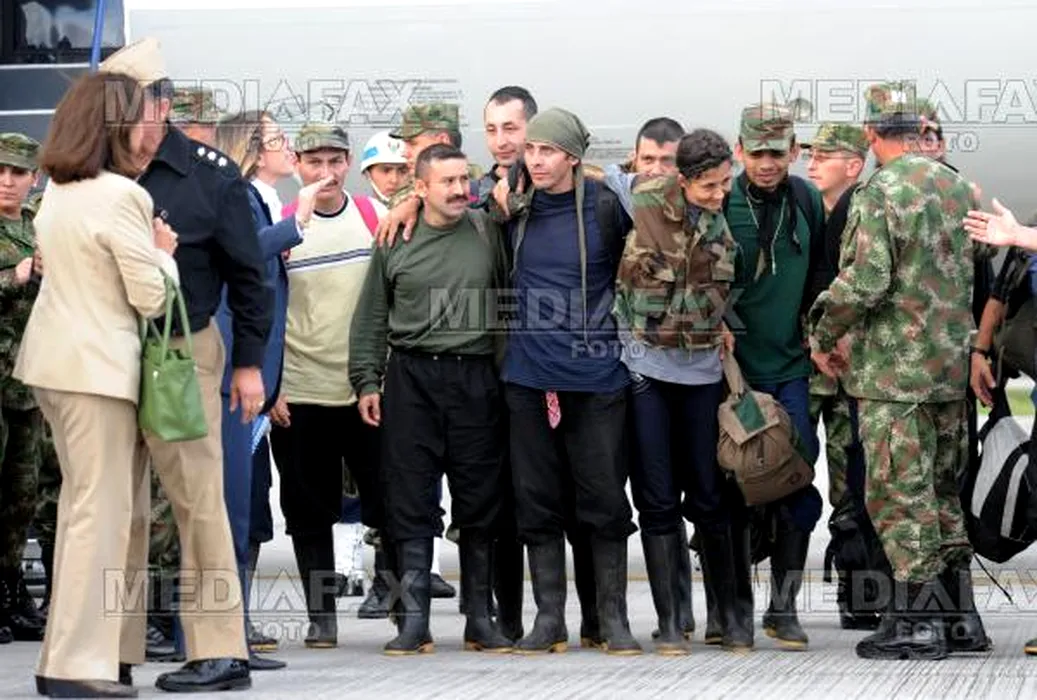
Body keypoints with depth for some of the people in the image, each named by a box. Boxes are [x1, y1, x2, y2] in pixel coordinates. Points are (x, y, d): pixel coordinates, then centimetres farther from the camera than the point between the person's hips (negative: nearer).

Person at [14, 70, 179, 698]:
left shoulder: (59, 192, 12)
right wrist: (164, 251, 3)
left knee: (84, 506, 15)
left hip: (58, 360, 9)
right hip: (99, 364, -9)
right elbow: (151, 296, -14)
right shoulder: (120, 197, -16)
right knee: (102, 511, -5)